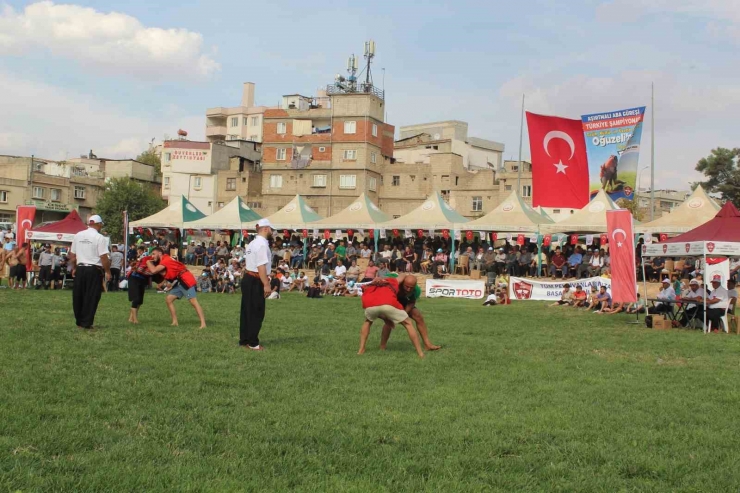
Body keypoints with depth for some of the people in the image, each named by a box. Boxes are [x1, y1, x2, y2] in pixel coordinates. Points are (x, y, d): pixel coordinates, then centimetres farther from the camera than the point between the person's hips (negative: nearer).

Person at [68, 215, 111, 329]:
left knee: (78, 296, 12)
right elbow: (104, 257, -14)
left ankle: (79, 322, 19)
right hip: (94, 270, -5)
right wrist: (107, 271, -5)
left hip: (80, 269, 5)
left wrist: (74, 268, 23)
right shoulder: (100, 238, -10)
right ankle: (86, 323, 0)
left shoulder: (77, 236, 7)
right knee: (92, 297, 0)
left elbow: (72, 255, 12)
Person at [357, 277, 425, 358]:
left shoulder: (368, 287, 40)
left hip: (370, 305, 2)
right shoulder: (392, 281, 37)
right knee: (408, 323, 22)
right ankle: (420, 353, 16)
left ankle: (361, 350, 30)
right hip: (388, 303, -2)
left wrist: (386, 319, 44)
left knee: (367, 321, 39)